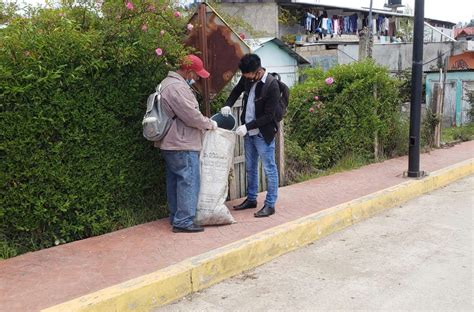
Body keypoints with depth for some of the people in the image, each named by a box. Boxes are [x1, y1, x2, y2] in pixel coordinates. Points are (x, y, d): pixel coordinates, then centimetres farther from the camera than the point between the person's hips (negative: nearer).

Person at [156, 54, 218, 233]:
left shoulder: (168, 83, 17)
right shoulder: (177, 87, -18)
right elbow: (192, 116, -21)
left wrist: (205, 124, 18)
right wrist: (211, 124, -6)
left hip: (171, 144, 11)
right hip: (182, 145, -11)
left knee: (174, 181, 14)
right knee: (188, 182, -6)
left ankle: (175, 217, 23)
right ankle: (183, 222, -4)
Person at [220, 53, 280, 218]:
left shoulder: (272, 85, -22)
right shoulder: (247, 78, -2)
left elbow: (268, 116, -21)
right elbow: (237, 90, 19)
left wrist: (247, 126, -24)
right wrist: (228, 105, 1)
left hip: (263, 134, -7)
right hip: (248, 132, 8)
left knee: (269, 169, 1)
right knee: (250, 167, 17)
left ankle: (270, 204, 10)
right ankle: (251, 199, 31)